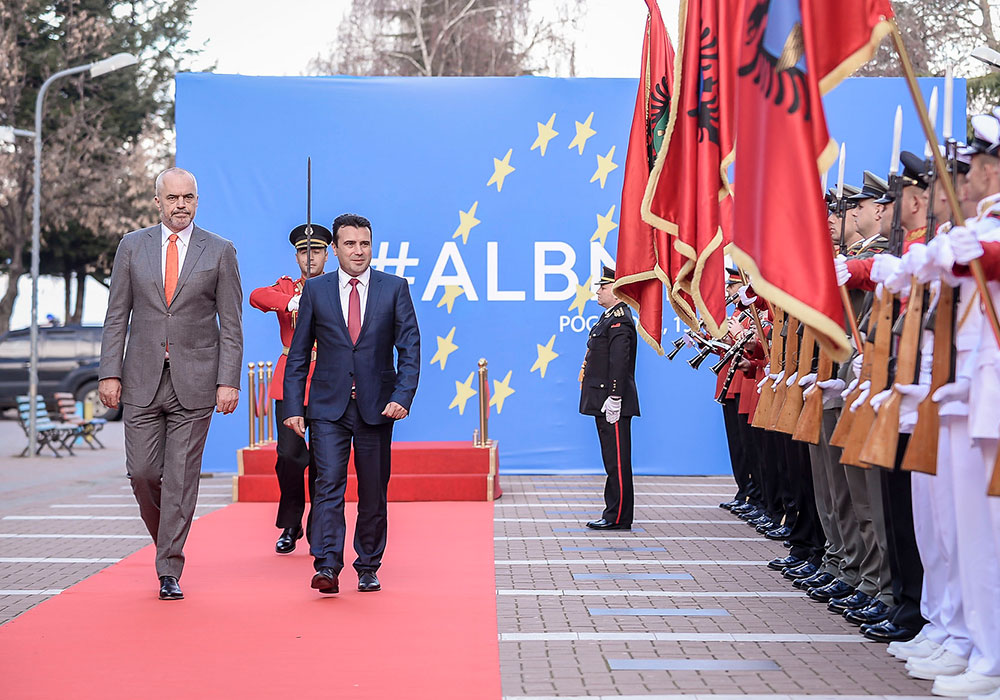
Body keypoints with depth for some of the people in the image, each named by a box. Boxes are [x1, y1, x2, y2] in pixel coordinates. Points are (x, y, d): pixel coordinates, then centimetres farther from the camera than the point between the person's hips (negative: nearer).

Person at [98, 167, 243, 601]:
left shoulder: (220, 252, 2)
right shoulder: (132, 247, 7)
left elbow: (231, 324, 1)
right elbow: (117, 316, 7)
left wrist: (228, 381, -7)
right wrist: (109, 373, -2)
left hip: (195, 381, -2)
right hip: (142, 380, 2)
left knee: (182, 477, -2)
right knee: (142, 472, 0)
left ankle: (169, 571, 5)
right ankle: (166, 537, 29)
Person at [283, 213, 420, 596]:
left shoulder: (394, 288, 3)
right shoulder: (315, 290, 5)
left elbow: (410, 348, 1)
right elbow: (299, 354, 7)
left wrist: (402, 396, -12)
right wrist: (293, 407, -1)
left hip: (376, 406, 1)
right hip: (328, 407, 0)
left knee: (373, 492, 7)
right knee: (328, 484, -12)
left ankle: (368, 568, 19)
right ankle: (327, 567, -16)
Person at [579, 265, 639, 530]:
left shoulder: (619, 321, -14)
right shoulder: (610, 317, 18)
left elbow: (619, 362, -21)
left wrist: (614, 398, -24)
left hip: (613, 403, -11)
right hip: (603, 401, 11)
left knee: (617, 460, -6)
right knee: (613, 459, 12)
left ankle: (618, 517, -3)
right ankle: (614, 515, 17)